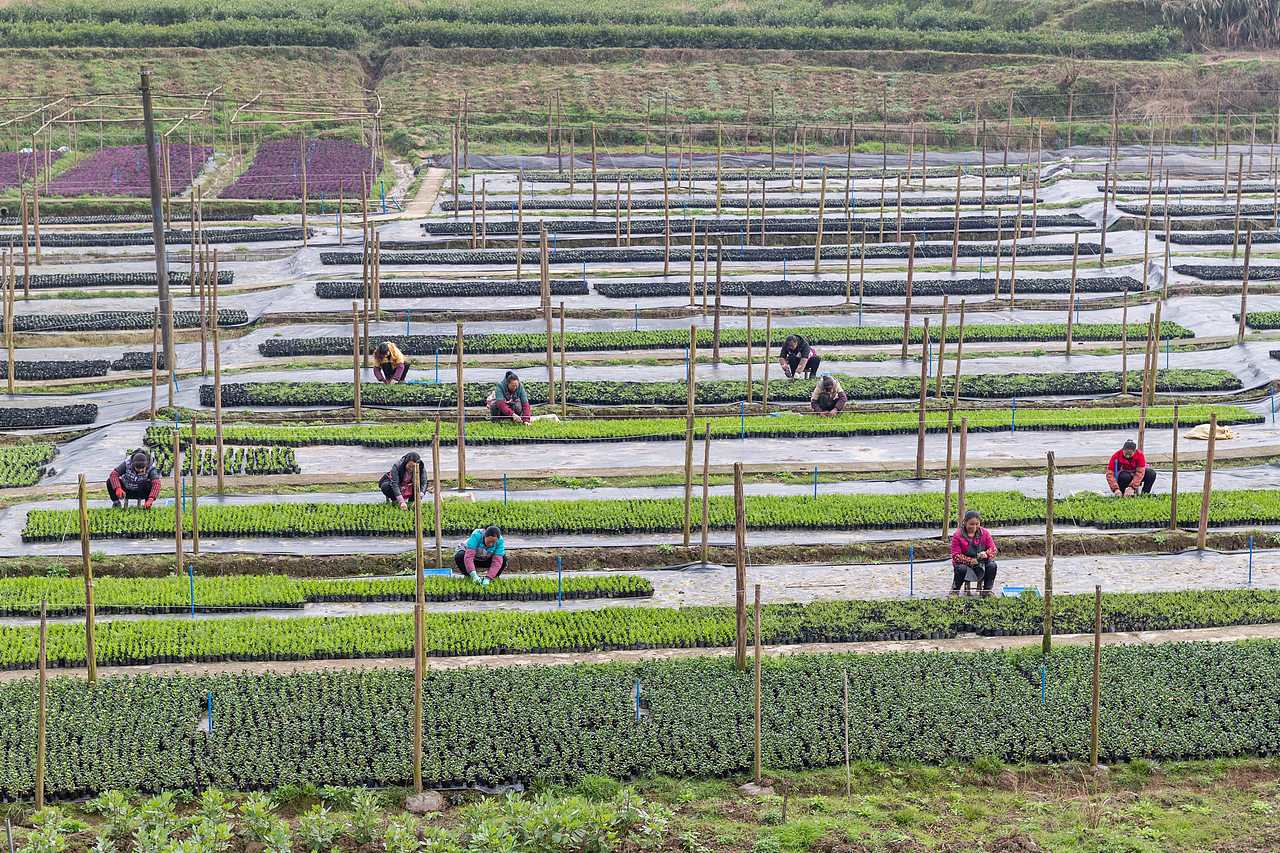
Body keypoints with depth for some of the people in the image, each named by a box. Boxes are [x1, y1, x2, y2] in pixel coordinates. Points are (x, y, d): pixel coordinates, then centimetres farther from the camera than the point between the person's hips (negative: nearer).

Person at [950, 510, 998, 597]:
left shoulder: (984, 533, 0)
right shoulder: (957, 536, -10)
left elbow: (993, 549, -1)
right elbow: (956, 555, -13)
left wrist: (986, 554, -26)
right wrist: (969, 561, -29)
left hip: (981, 564, 3)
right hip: (965, 564, -3)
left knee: (992, 565, -26)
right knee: (961, 568, -36)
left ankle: (987, 590, -4)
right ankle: (955, 590, -9)